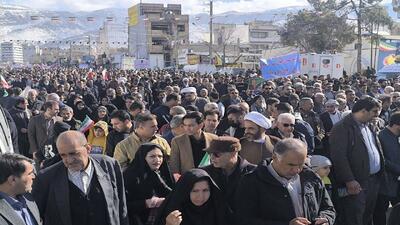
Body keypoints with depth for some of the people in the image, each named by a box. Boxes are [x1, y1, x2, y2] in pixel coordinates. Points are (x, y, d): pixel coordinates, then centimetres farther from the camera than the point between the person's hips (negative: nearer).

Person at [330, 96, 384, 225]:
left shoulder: (367, 126, 15)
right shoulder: (342, 128, -14)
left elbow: (376, 149, 19)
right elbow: (339, 156, -20)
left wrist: (380, 174, 11)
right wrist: (349, 180, -22)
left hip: (374, 180, 9)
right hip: (356, 184, -8)